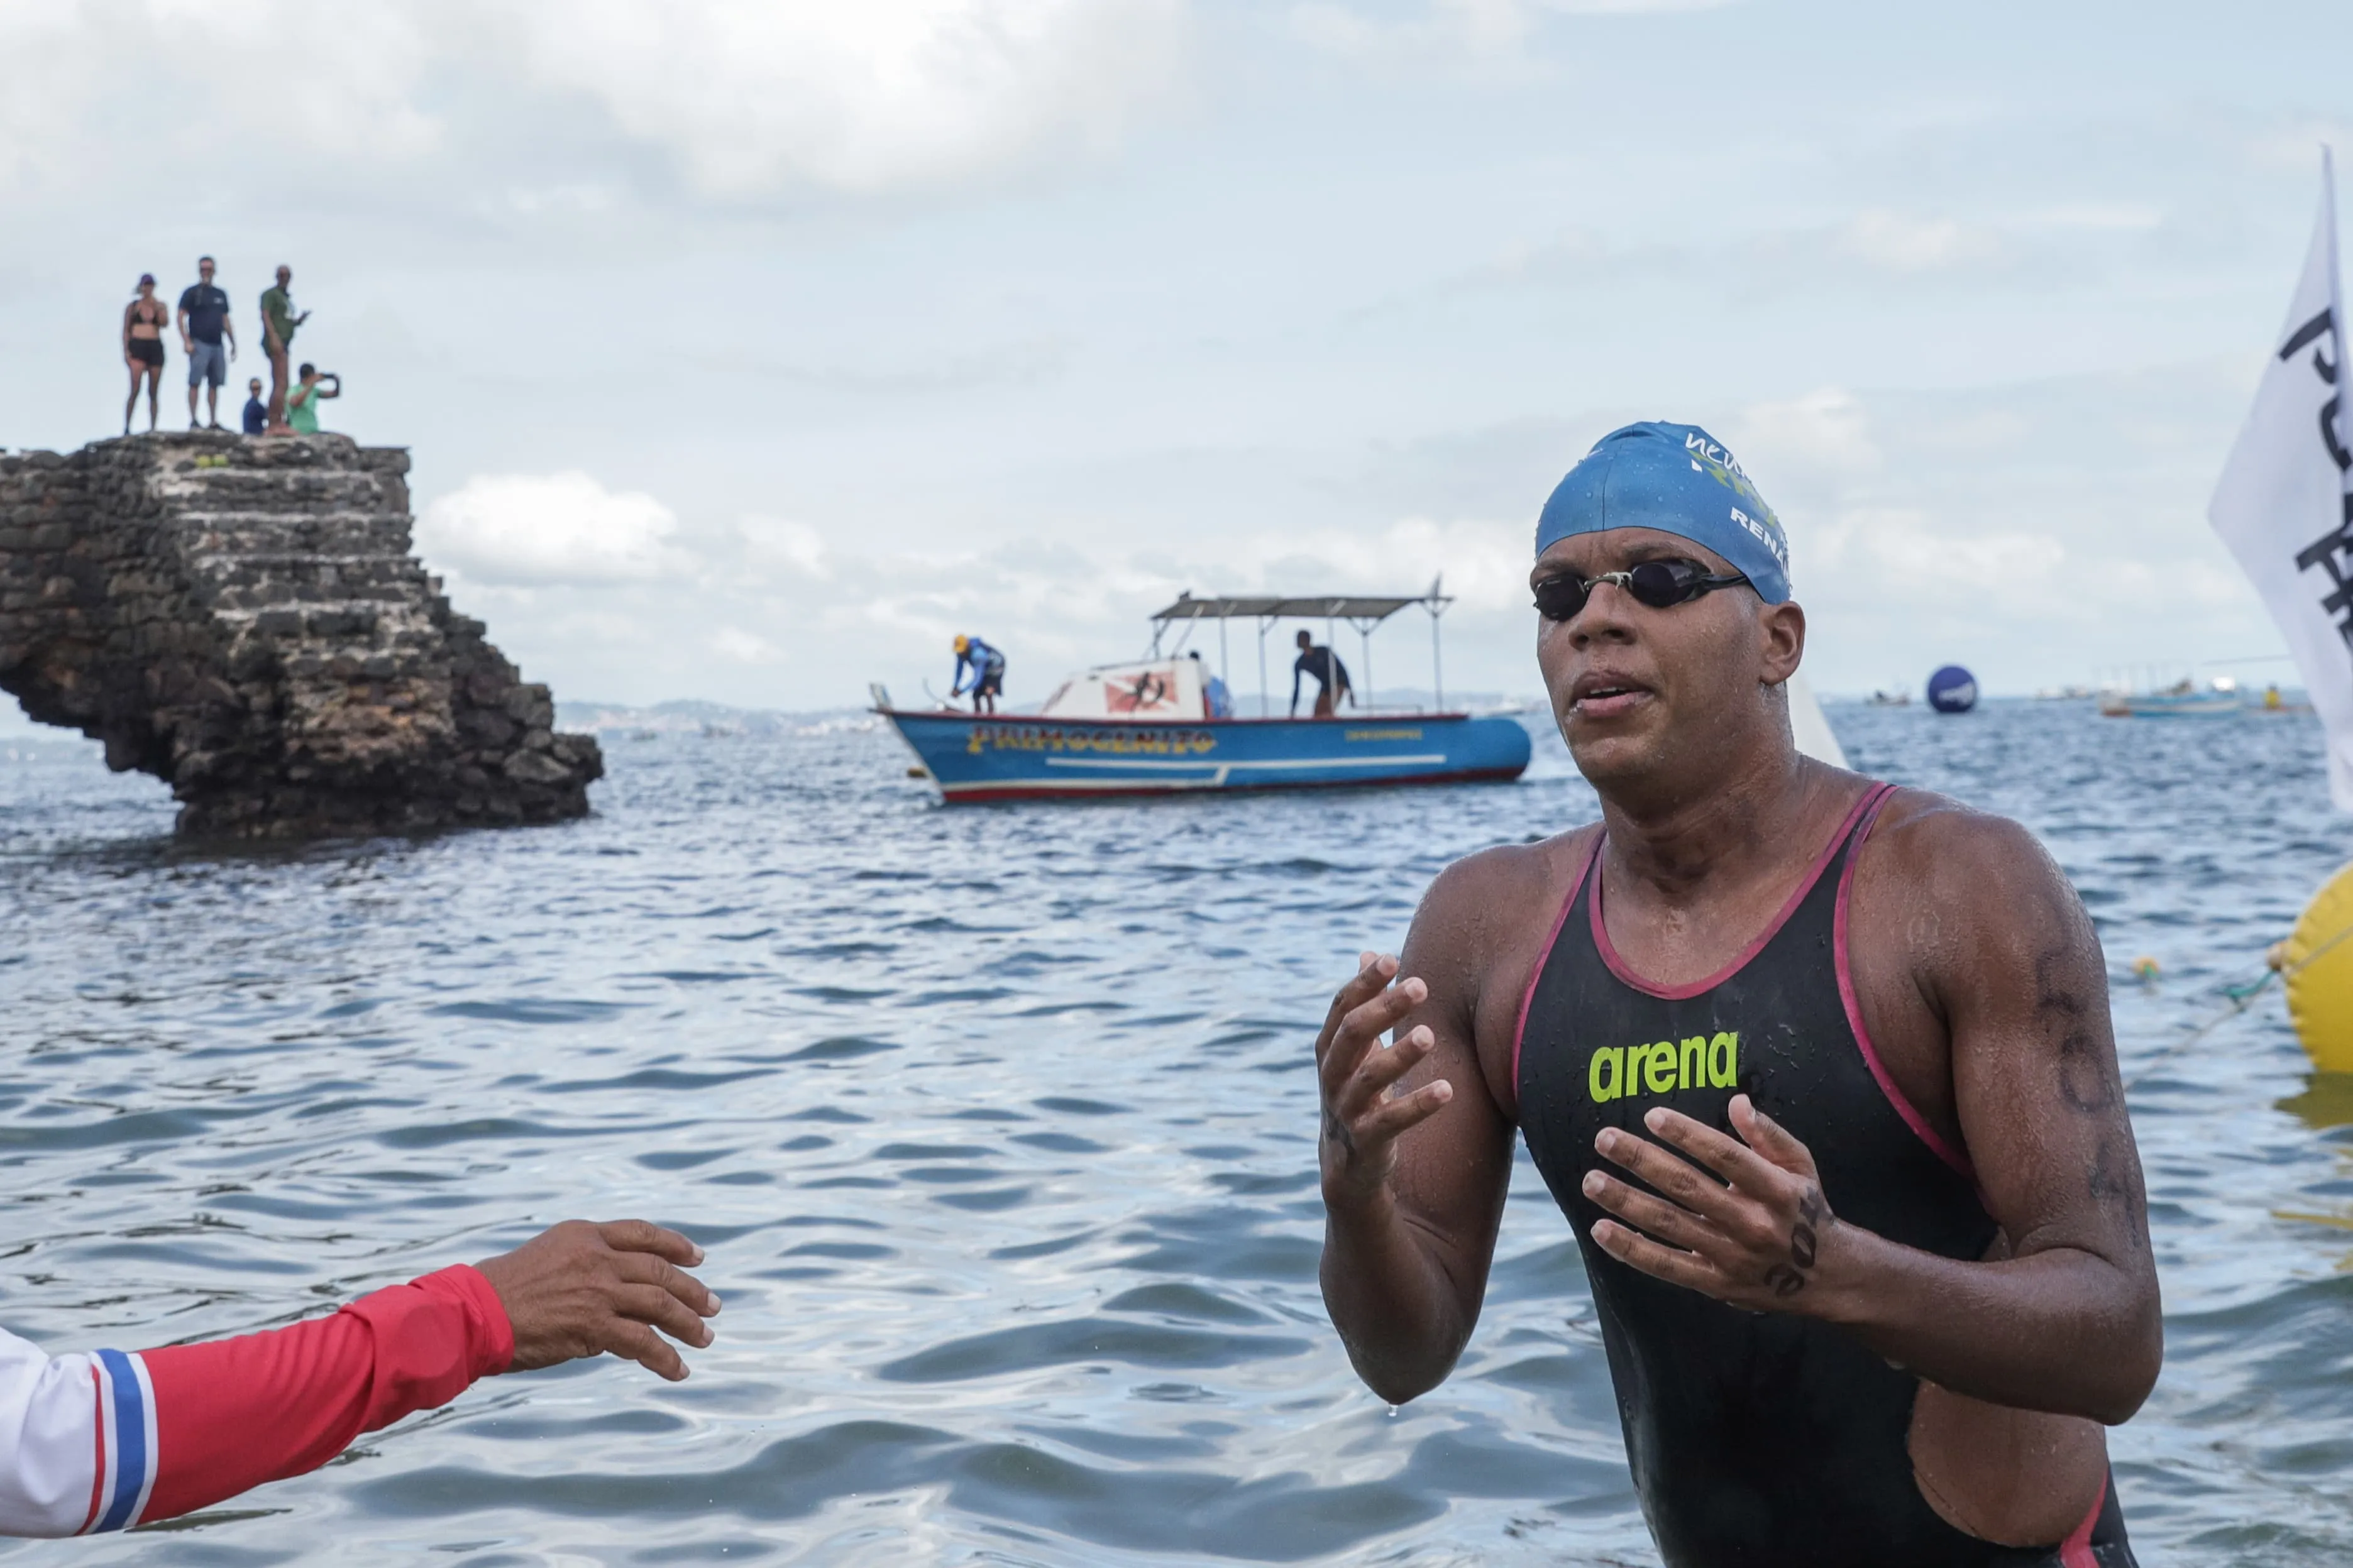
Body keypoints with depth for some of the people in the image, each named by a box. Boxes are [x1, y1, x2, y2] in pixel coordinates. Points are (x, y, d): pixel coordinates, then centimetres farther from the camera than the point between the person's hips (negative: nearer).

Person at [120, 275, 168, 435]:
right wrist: (126, 351, -3)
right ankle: (126, 427, -14)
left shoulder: (160, 306, 12)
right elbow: (126, 331, 7)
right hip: (137, 347, -2)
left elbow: (164, 323, -4)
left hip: (156, 348, 2)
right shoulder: (132, 306, 8)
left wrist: (157, 308, -16)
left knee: (153, 392, 5)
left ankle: (152, 429, 8)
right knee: (135, 389, -16)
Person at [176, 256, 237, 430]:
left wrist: (233, 344, 17)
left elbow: (226, 321, 21)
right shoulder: (191, 292, 1)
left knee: (215, 384, 6)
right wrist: (186, 342, -15)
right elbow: (181, 317, -5)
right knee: (195, 383, -9)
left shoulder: (221, 294, 17)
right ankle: (193, 421, -10)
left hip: (217, 345, 5)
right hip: (199, 344, -5)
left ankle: (214, 422, 9)